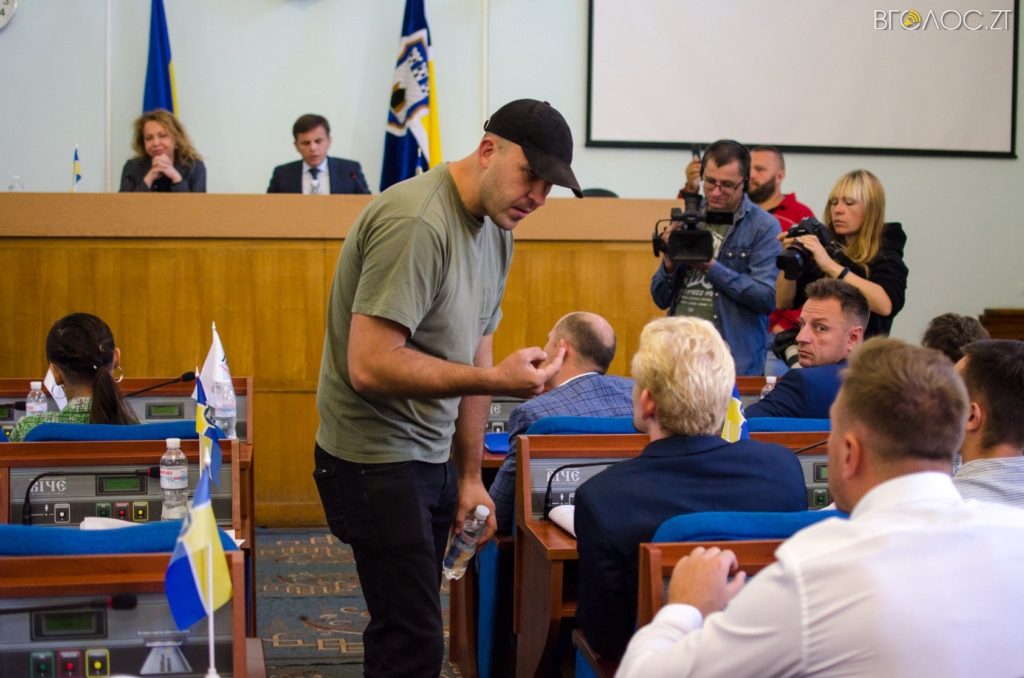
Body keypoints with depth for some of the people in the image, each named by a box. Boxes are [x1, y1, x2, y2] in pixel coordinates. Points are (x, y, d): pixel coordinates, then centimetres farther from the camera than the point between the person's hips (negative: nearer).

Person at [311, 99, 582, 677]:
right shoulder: (416, 223, -21)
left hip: (432, 456, 9)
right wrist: (497, 380, -28)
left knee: (406, 628, 14)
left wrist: (470, 476, 13)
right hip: (377, 460, -9)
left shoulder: (497, 227, 8)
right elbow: (369, 365, -27)